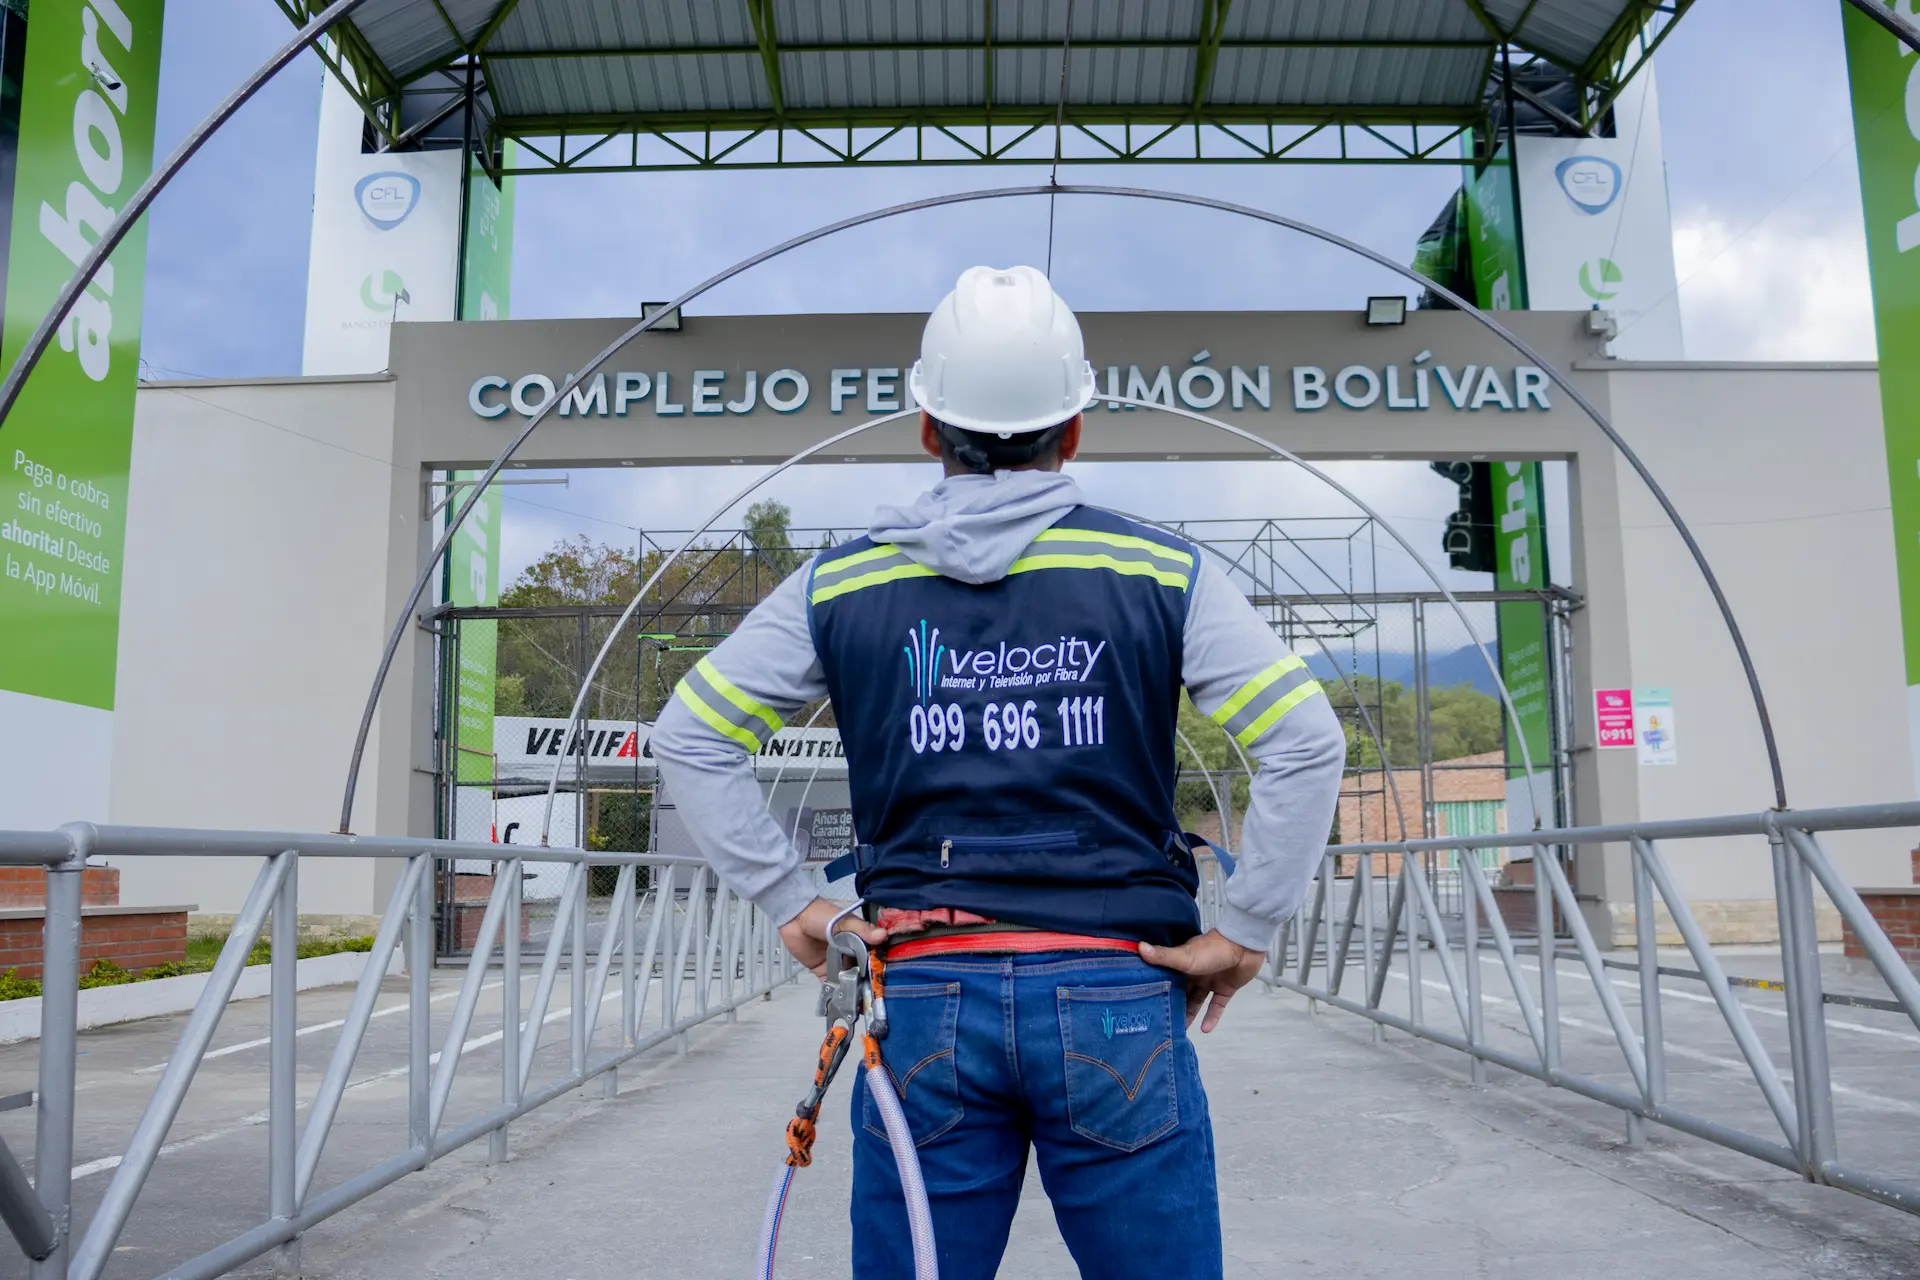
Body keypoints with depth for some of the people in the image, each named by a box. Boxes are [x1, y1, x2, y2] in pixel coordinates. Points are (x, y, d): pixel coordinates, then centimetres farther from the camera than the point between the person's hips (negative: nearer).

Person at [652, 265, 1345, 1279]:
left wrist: (790, 902, 7)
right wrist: (1244, 931, 1)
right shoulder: (1160, 573, 1)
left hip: (921, 1004, 1)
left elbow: (688, 738, 7)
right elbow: (1306, 742, -4)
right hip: (1116, 1000, -1)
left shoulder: (842, 585, 5)